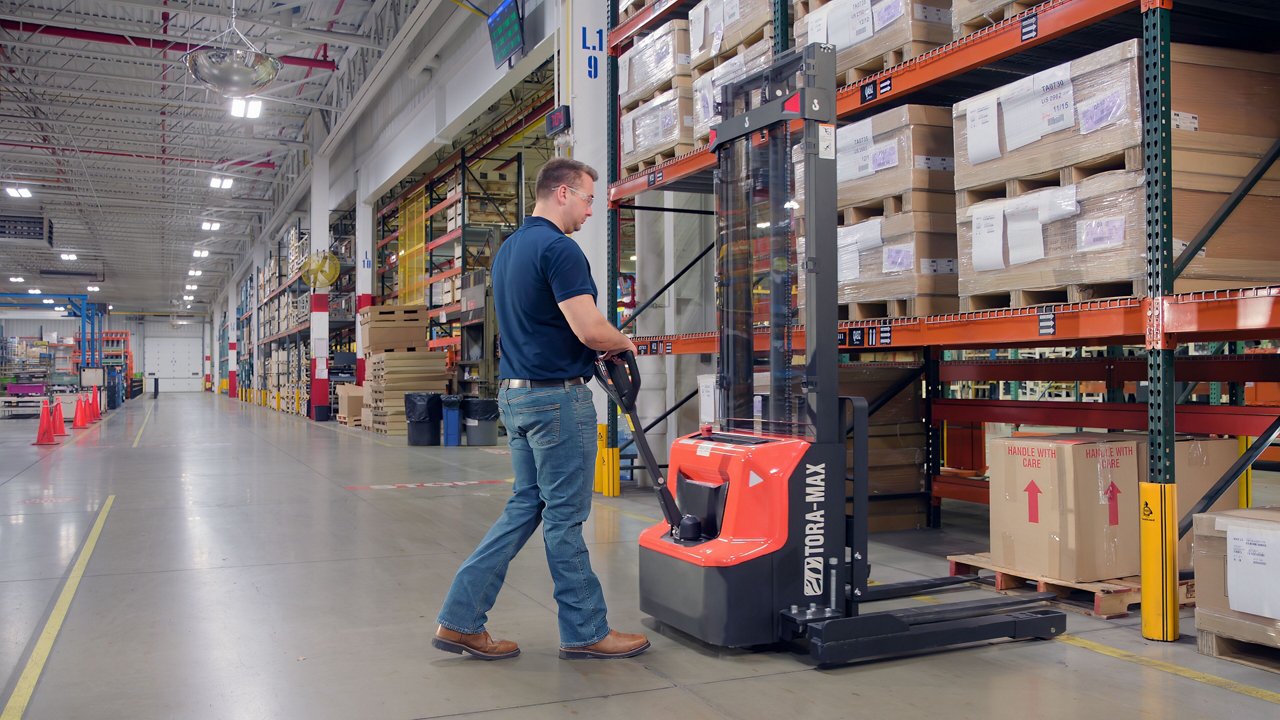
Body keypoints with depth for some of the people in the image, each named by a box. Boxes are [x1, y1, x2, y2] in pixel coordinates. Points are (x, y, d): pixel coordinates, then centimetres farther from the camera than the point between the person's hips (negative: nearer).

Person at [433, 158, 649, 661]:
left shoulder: (507, 250, 15)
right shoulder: (558, 248, -16)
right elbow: (590, 329, -22)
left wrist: (598, 347, 16)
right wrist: (623, 344, 0)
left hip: (515, 393, 9)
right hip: (558, 396, -9)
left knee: (524, 508, 14)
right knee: (564, 516, 1)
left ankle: (461, 619, 14)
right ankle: (585, 631, 14)